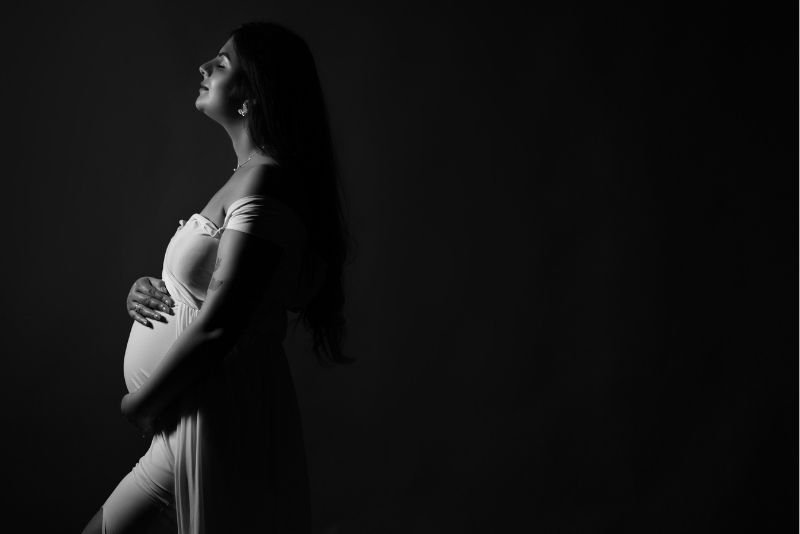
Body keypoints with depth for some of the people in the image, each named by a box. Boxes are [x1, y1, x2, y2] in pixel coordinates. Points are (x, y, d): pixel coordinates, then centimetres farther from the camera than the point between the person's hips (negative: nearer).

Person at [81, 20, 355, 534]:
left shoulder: (266, 182, -20)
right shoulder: (247, 176, 12)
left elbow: (217, 327, -25)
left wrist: (139, 402, -12)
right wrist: (146, 290, 1)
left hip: (221, 428, -10)